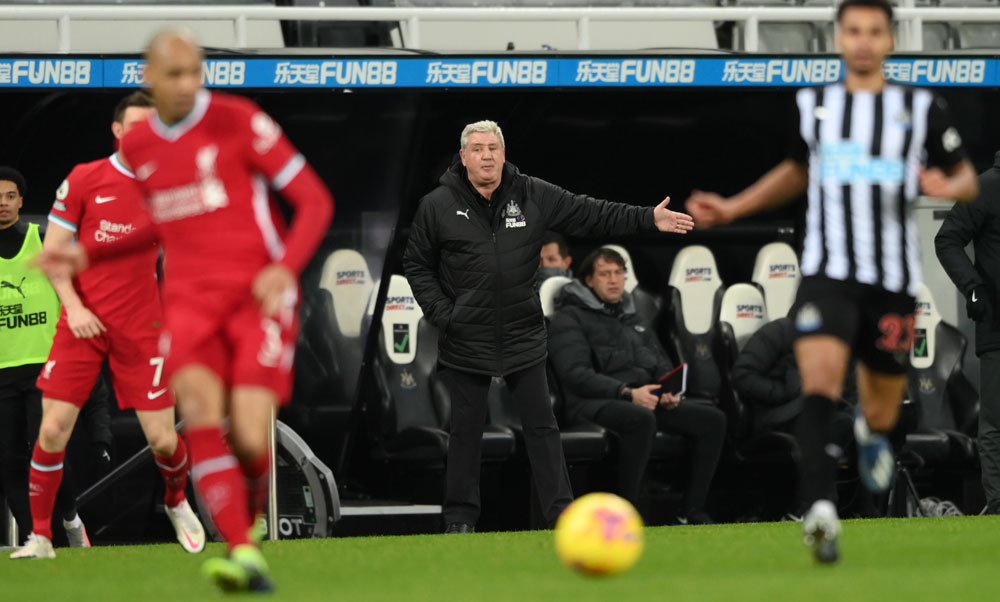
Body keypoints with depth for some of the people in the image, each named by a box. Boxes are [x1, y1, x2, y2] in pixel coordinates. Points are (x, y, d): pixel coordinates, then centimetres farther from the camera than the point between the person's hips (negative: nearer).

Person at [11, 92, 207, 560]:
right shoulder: (84, 180, -1)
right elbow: (53, 250, 2)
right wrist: (73, 306, -10)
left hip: (141, 329, 1)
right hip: (83, 324, -1)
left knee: (162, 440, -2)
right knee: (53, 429, -10)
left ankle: (177, 503, 31)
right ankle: (40, 536, 2)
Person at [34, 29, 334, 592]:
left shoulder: (240, 122, -6)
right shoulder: (137, 147, 12)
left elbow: (316, 201, -5)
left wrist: (285, 268, -22)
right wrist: (86, 255, 22)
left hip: (260, 297, -4)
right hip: (191, 297, 4)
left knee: (249, 440, -16)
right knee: (197, 400, -26)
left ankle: (248, 520, 20)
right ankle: (244, 553, -30)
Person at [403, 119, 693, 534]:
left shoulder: (534, 196, 0)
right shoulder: (438, 206, -4)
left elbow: (591, 215, 3)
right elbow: (416, 264, 4)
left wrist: (648, 219, -3)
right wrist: (440, 312, -6)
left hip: (523, 339, 2)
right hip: (465, 341, -2)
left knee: (542, 426, 2)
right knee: (466, 431, 4)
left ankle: (561, 512, 4)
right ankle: (460, 518, 13)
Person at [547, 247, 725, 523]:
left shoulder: (635, 322, 29)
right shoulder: (570, 318, 4)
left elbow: (663, 366, 25)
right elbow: (575, 374, -10)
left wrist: (669, 392, -1)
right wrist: (627, 393, -20)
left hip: (645, 399, 7)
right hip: (596, 404, -7)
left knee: (712, 418, -13)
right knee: (641, 418, -40)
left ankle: (693, 511, -16)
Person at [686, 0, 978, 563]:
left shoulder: (922, 108, 3)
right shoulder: (813, 105, 8)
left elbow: (967, 178, 8)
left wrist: (949, 187, -16)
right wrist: (732, 208, 21)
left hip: (894, 279, 0)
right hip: (828, 274, 0)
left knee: (883, 409, 11)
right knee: (820, 376, -25)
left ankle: (873, 432, 51)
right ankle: (821, 510, -37)